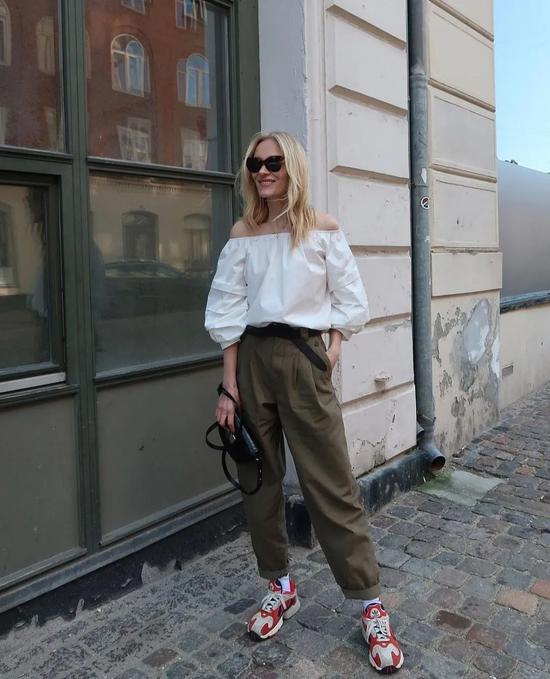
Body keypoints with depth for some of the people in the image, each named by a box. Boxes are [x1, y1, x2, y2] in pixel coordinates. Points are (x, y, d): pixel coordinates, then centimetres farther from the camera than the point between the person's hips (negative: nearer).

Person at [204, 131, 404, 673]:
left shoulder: (322, 230, 1)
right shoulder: (242, 233, 8)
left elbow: (351, 301, 5)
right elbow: (228, 313, 5)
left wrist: (332, 350, -8)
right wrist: (229, 386, -1)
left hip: (303, 357, -3)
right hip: (251, 359, 4)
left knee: (330, 482, -2)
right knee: (258, 477, 10)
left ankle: (371, 603, 12)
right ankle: (280, 586, 29)